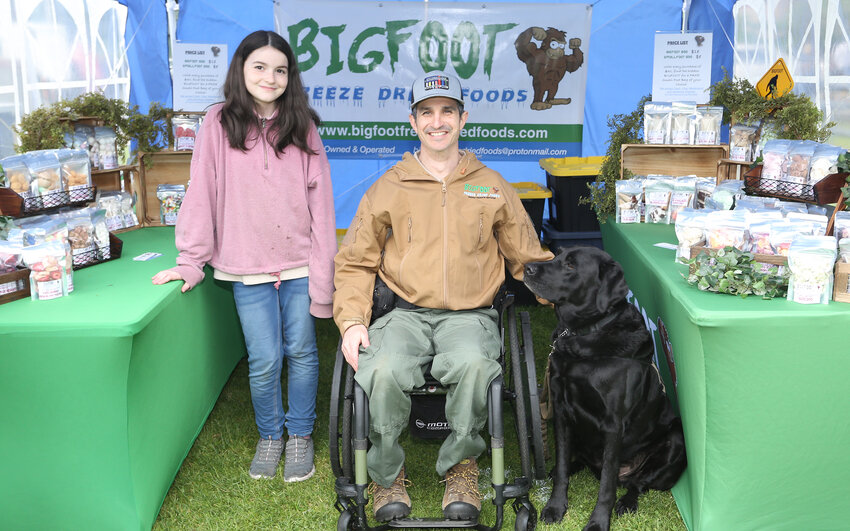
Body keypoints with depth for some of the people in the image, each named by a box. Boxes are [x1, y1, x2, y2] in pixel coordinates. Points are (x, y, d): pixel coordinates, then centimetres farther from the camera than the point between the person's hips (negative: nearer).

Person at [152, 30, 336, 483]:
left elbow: (320, 200, -1)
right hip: (248, 267, -1)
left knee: (301, 352, 9)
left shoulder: (302, 126, 1)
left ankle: (300, 436, 28)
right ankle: (269, 437, 26)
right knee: (264, 360, 2)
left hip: (298, 262, 1)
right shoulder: (220, 123, 0)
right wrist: (191, 262, -3)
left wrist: (323, 273, -5)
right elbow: (201, 193, -1)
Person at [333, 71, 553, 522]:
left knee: (473, 364, -35)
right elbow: (354, 262, 13)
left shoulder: (492, 187, 15)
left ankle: (460, 467, -8)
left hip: (470, 315, 0)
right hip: (406, 313, 1)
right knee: (384, 370, -31)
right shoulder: (389, 188, 13)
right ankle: (387, 475, -4)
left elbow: (529, 260, 18)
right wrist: (352, 320, -3)